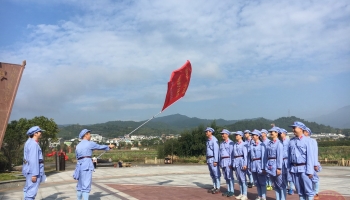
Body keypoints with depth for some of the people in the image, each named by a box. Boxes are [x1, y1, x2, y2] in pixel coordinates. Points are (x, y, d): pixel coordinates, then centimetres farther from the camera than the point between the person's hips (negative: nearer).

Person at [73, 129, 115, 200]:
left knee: (80, 186, 16)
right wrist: (109, 147, 28)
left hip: (79, 165, 7)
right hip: (87, 165, -7)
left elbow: (77, 157, 19)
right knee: (86, 186, -10)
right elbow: (100, 147, 12)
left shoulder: (78, 146, 16)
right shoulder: (90, 143, -2)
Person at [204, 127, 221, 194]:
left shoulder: (214, 140, -15)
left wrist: (215, 161, -22)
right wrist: (207, 160, 17)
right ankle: (214, 187, 20)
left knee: (216, 174, -1)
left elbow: (216, 151, -19)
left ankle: (218, 188, 5)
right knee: (212, 174, 13)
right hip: (209, 159, 9)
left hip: (213, 159, -9)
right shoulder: (208, 140, 13)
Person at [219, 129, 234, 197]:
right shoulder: (221, 143, 15)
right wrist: (220, 163, 15)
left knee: (230, 176, -5)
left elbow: (231, 153, -12)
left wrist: (230, 163, -16)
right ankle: (228, 190, 18)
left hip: (228, 160, -7)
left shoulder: (230, 142, -7)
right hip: (223, 161, 7)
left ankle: (232, 191, 2)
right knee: (226, 177, 10)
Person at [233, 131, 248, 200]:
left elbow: (245, 155, -12)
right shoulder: (235, 145, 13)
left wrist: (245, 164, -17)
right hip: (235, 161, 7)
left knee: (243, 178, -4)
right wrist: (233, 163, 14)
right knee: (238, 178, 11)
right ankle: (241, 193, 20)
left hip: (241, 161, -7)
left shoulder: (243, 144, -8)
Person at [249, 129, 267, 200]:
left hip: (259, 164, -6)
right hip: (253, 164, 6)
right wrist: (249, 165, 10)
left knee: (262, 182, 1)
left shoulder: (262, 145, -9)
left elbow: (264, 156, -12)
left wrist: (263, 167, -16)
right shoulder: (251, 145, 9)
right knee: (256, 182, 12)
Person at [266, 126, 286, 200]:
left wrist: (279, 168, -18)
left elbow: (280, 156, -16)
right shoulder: (270, 143, 10)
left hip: (275, 164, -7)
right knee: (275, 185, 16)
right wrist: (266, 166, 10)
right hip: (270, 165, 8)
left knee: (280, 184, 4)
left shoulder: (278, 143, -12)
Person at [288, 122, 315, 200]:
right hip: (294, 168, 5)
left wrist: (309, 171, -13)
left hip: (303, 168, -5)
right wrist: (289, 168, 8)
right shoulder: (291, 141, 8)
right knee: (299, 191, 13)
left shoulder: (306, 140, -7)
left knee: (308, 190, 1)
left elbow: (310, 156, -9)